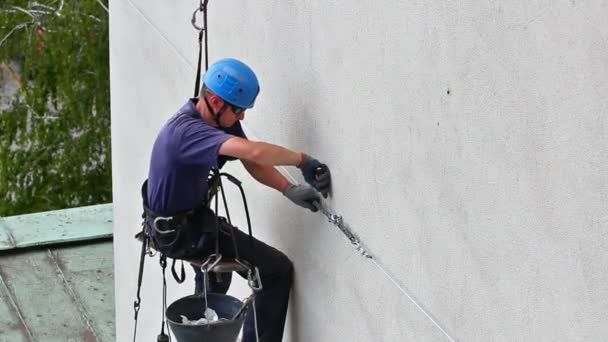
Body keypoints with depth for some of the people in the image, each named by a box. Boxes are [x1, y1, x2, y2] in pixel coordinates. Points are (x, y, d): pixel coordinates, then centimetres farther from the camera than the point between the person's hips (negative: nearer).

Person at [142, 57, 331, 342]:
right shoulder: (188, 130, -35)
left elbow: (251, 163, -7)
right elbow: (255, 152, -48)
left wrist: (289, 189, -23)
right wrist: (303, 161, -37)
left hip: (192, 217, 10)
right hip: (181, 232, -10)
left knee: (217, 275, 38)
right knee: (278, 270, -8)